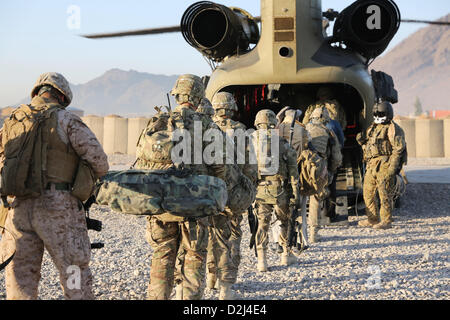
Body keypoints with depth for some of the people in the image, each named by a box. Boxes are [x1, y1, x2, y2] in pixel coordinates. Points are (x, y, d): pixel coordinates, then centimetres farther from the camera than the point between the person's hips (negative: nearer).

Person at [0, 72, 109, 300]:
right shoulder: (66, 120, -3)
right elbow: (99, 161, -5)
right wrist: (91, 178, 15)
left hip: (19, 207, 4)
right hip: (57, 209, -4)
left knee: (20, 275, 12)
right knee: (75, 277, 6)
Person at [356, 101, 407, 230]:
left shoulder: (392, 128, -6)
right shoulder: (372, 128, 20)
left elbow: (398, 147, -14)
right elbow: (367, 145, 32)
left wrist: (393, 166, -20)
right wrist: (362, 140, 10)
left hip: (384, 165, -9)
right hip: (371, 165, 9)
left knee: (385, 194, -7)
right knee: (368, 192, 11)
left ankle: (386, 221, -2)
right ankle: (373, 219, 21)